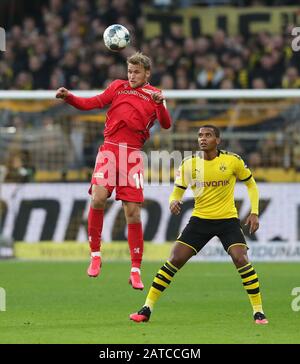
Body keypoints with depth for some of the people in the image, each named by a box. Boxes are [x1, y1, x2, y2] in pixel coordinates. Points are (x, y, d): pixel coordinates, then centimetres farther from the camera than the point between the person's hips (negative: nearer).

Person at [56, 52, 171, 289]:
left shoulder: (154, 95, 12)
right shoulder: (119, 86, 15)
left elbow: (166, 124, -2)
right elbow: (92, 103, 11)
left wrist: (160, 104, -20)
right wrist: (68, 97, -5)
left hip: (133, 155, 0)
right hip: (110, 149, 0)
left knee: (133, 213, -3)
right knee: (98, 198, -20)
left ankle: (136, 270, 4)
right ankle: (95, 254, -5)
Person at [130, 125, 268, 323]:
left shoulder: (233, 160, -7)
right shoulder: (189, 163, -3)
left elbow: (251, 183, 7)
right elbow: (178, 190, 6)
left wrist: (254, 212, -2)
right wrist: (174, 201, -19)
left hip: (228, 219, -2)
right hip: (200, 219, 2)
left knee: (241, 259, -20)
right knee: (175, 260, -7)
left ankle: (258, 311, -7)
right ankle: (147, 308, 0)